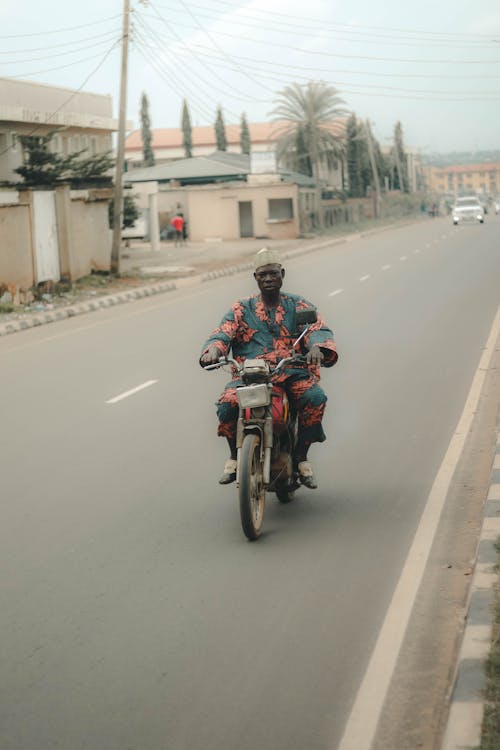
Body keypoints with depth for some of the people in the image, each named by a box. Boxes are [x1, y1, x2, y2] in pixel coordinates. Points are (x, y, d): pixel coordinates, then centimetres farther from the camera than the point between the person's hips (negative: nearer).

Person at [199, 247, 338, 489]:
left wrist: (318, 347, -30)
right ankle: (235, 455, -1)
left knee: (315, 397, -30)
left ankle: (301, 456, -9)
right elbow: (222, 333, 2)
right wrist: (212, 350, -23)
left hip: (293, 373, 0)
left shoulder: (299, 306, 12)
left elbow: (318, 329, -4)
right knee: (227, 402, -29)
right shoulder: (242, 309, 15)